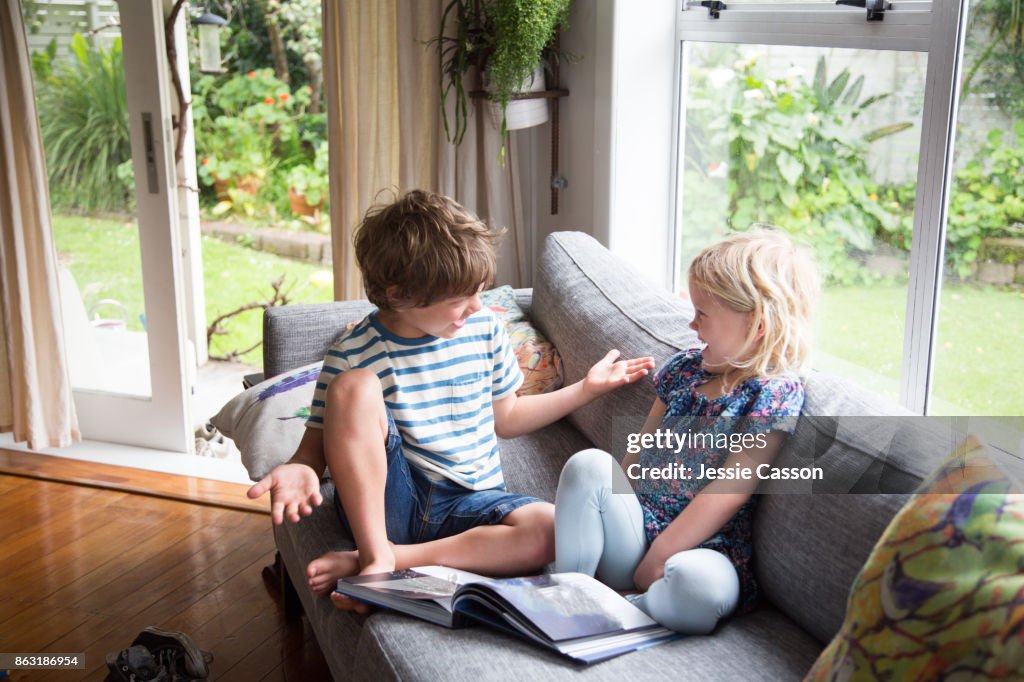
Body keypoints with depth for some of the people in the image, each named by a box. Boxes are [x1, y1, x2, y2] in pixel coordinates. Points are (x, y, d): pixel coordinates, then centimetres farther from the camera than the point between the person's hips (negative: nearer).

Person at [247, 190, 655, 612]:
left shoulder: (485, 330, 4)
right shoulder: (354, 354, -7)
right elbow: (317, 445, -5)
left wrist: (587, 388, 14)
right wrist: (300, 470, -30)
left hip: (469, 504, 3)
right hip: (388, 502, -3)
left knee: (553, 530, -30)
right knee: (354, 384, -26)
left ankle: (386, 559, -23)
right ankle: (375, 557, -25)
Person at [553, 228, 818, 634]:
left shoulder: (775, 392, -11)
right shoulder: (686, 367, 11)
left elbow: (729, 490, -17)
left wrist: (656, 560, -17)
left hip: (699, 549, -6)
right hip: (635, 528, 6)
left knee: (694, 579, -41)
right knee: (588, 464, -20)